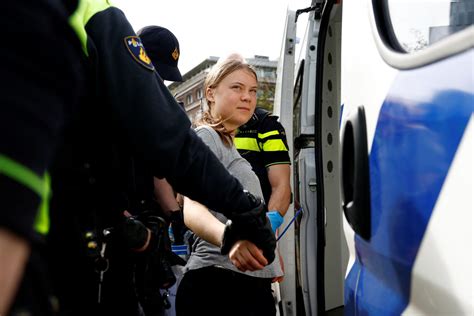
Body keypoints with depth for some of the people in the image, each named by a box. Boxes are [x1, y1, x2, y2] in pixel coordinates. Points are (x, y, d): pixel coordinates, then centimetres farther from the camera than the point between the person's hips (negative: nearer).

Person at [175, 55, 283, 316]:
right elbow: (192, 209, -24)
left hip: (250, 283, 9)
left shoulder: (228, 144, 22)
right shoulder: (205, 137, -6)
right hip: (220, 283, -9)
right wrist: (228, 237, -42)